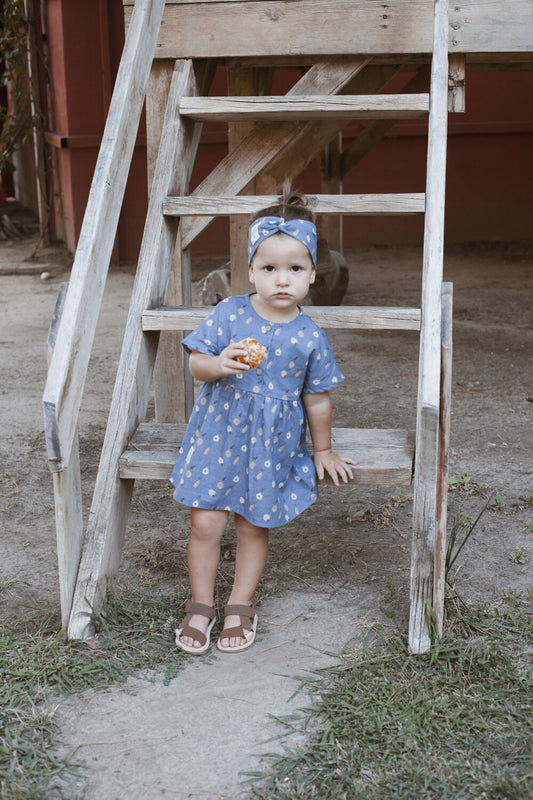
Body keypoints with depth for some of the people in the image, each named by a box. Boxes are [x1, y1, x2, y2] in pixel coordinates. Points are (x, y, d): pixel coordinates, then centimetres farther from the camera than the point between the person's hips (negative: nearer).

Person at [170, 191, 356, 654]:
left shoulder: (310, 337, -7)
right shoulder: (229, 313, -5)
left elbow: (317, 399, 3)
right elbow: (196, 362, -3)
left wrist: (323, 450, 10)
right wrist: (218, 364, -25)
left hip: (273, 447, 0)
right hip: (218, 436, 1)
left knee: (254, 527, 9)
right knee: (205, 524, 0)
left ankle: (241, 606, 30)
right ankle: (201, 605, 22)